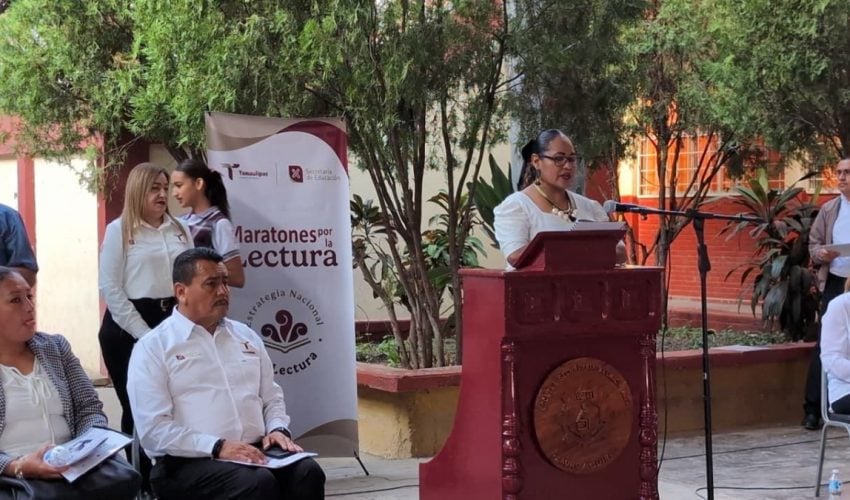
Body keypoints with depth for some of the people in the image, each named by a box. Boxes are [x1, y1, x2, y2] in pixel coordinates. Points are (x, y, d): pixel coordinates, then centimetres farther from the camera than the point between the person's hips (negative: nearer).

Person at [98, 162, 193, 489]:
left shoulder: (180, 230, 13)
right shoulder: (120, 230, -2)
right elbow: (110, 289, -8)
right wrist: (144, 334, -12)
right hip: (129, 328, -4)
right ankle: (140, 483, 10)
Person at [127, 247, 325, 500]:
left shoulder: (246, 336, 20)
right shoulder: (152, 348, 1)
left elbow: (272, 398, 24)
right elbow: (154, 429, -9)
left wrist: (278, 429, 1)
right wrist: (217, 447, -19)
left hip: (255, 453, 5)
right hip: (190, 461, -5)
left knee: (308, 472, -25)